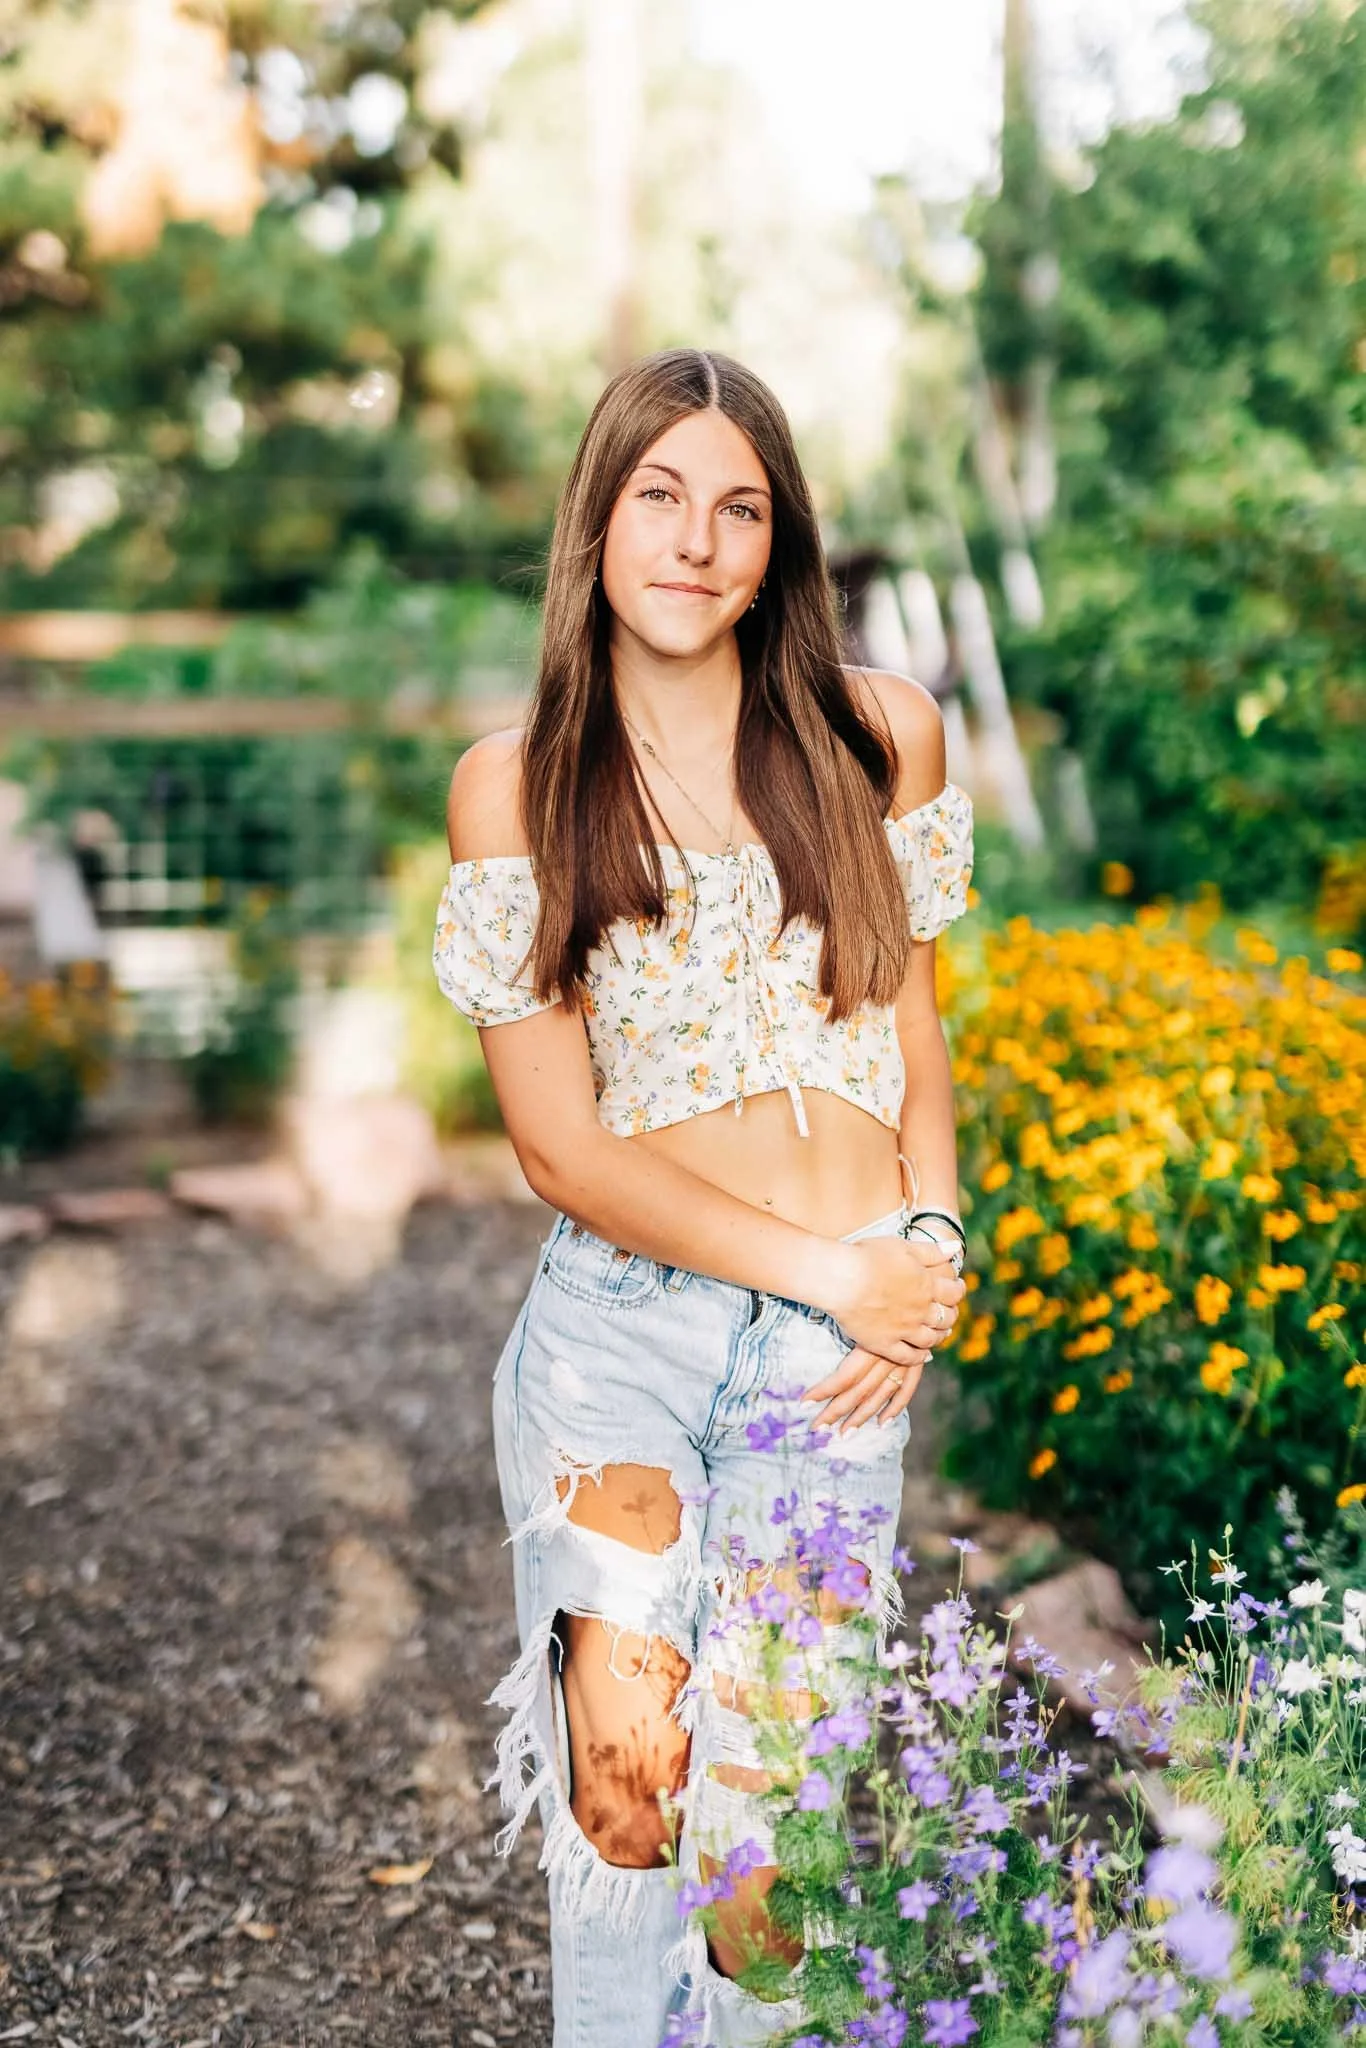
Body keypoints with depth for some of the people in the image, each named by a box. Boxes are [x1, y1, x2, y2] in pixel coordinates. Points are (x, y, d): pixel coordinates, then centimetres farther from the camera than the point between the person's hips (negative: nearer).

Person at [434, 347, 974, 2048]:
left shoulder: (882, 735, 5)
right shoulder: (513, 784, 0)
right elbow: (560, 1145, -3)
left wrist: (928, 1251, -3)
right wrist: (826, 1268, -9)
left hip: (840, 1338, 1)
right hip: (618, 1324, 0)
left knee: (767, 1830, -5)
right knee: (620, 1775, -7)